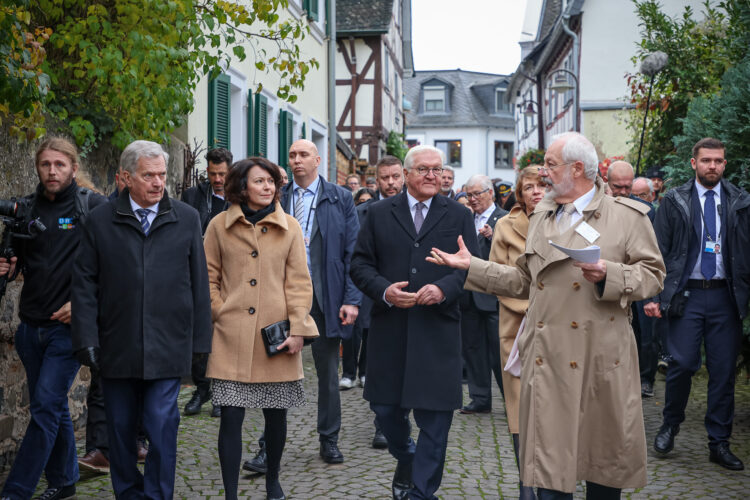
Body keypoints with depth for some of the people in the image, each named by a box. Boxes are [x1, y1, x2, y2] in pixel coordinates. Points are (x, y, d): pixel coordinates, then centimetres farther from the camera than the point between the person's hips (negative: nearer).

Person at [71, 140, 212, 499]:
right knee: (120, 428, 11)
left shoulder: (187, 219, 3)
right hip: (115, 348, 1)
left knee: (161, 427, -3)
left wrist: (200, 341, 3)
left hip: (167, 348, -1)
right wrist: (87, 341, -4)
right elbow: (84, 284, 3)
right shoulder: (99, 221, 3)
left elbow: (198, 283, 5)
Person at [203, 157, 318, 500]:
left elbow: (299, 282, 2)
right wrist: (221, 315, -2)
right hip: (232, 337, -1)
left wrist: (297, 329, -6)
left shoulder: (290, 227, 4)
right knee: (231, 415, -3)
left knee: (276, 414, 9)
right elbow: (209, 279, 9)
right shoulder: (219, 226, 3)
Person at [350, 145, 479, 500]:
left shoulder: (459, 216, 7)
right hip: (389, 329, 1)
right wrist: (384, 290, -13)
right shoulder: (379, 214, 8)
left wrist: (443, 288, -17)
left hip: (438, 333, -1)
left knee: (435, 416, 1)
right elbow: (360, 264, 5)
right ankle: (405, 459, 39)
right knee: (385, 407, 9)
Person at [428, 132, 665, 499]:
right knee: (548, 460, 3)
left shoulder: (627, 216, 0)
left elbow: (652, 273, -3)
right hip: (546, 359, 4)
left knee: (605, 456, 8)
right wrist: (472, 266, 14)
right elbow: (525, 280, 18)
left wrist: (609, 275, -19)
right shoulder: (540, 217, 15)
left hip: (600, 359, -3)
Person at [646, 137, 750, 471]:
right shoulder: (673, 202, 4)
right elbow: (660, 251, 2)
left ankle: (719, 444, 15)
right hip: (686, 295, -2)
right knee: (682, 364, -7)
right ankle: (670, 426, 19)